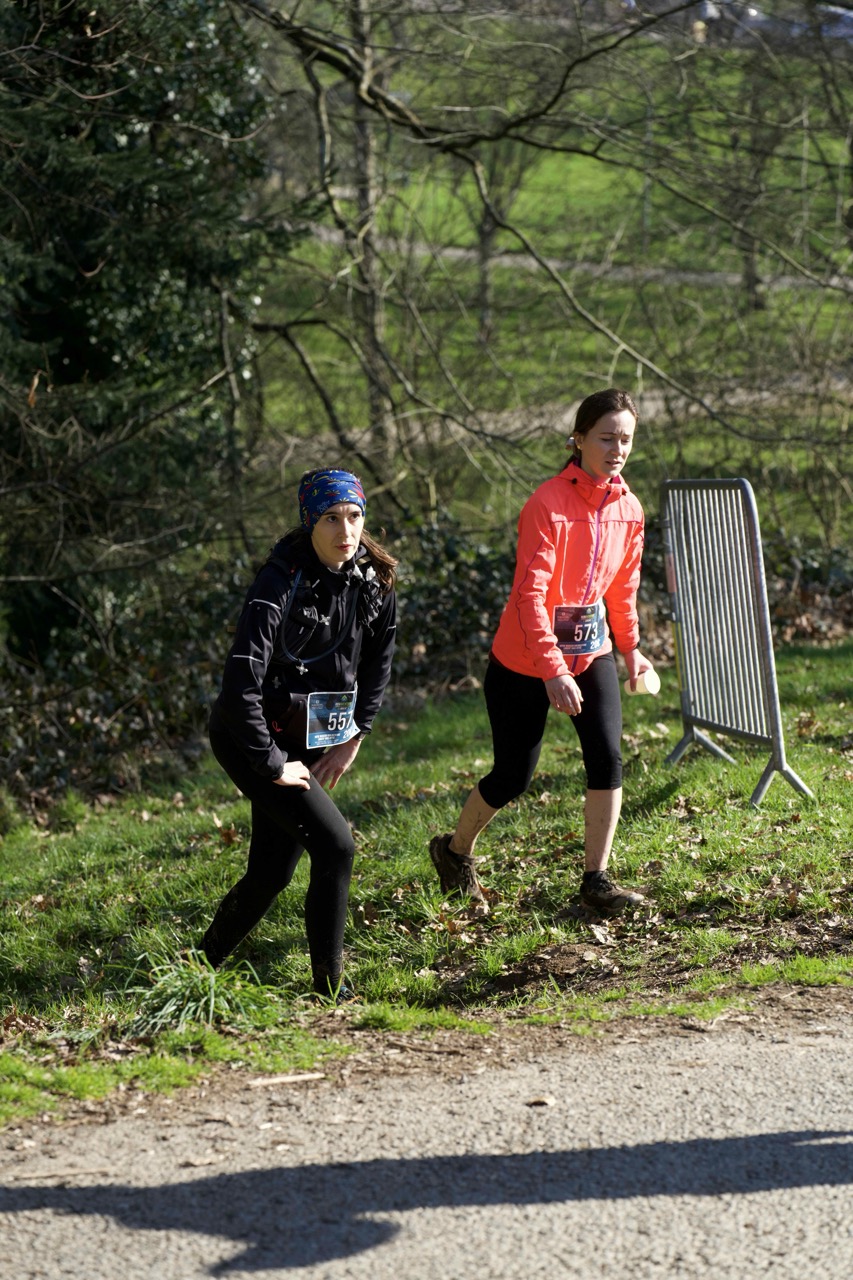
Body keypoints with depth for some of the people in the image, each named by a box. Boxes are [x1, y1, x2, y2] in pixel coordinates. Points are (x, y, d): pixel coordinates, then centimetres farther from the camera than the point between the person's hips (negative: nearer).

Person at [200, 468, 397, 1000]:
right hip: (248, 737, -7)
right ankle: (330, 985, -3)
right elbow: (242, 679, -28)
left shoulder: (373, 579, -4)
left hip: (309, 738, 7)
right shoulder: (282, 583, -24)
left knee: (273, 872, 8)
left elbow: (378, 661, 12)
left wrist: (354, 737, 7)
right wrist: (271, 764, -23)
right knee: (336, 846, -16)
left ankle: (205, 963, 28)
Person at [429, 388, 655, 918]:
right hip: (526, 661, -5)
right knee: (514, 776, 4)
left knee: (607, 759, -9)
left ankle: (596, 879, 2)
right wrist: (551, 671, -32)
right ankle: (455, 851, 31)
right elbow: (530, 594, -27)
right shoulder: (548, 505, -22)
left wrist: (631, 646, 16)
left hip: (592, 652, 6)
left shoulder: (628, 508, -1)